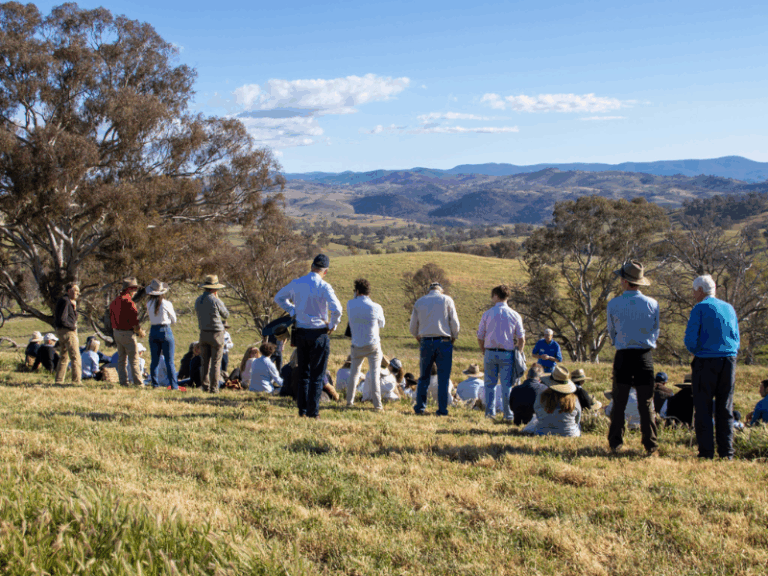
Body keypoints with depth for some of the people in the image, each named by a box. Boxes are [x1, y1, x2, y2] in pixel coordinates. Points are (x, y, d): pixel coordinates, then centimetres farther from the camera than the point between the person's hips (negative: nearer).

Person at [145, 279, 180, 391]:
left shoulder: (149, 303, 0)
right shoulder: (166, 304, -11)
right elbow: (174, 320, 0)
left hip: (153, 331, 4)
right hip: (165, 331, -4)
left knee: (154, 360, 11)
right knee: (169, 361, -1)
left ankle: (155, 383, 13)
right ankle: (173, 385, -2)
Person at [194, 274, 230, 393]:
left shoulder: (198, 300, 4)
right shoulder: (215, 300, -15)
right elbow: (226, 315, -1)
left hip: (203, 333, 6)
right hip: (216, 334, -6)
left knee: (205, 362, 14)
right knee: (216, 362, 0)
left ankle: (205, 386, 14)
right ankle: (214, 388, 0)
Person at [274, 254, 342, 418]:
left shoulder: (296, 283, 2)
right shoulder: (324, 287, -15)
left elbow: (279, 298, 16)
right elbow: (336, 309, -25)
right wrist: (332, 325, -9)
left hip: (300, 332, 5)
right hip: (319, 333, -5)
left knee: (303, 373, 15)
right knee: (317, 375, 4)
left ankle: (302, 409, 17)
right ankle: (313, 411, 4)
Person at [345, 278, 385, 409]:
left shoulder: (350, 304, -6)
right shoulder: (376, 307, -10)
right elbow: (381, 324, 5)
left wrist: (356, 297, 16)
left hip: (357, 345, 2)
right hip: (373, 344, -2)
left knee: (354, 372, 17)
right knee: (374, 373, -1)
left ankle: (349, 401, 22)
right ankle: (377, 404, -4)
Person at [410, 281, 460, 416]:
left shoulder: (419, 302, 9)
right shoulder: (447, 300, 3)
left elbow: (413, 328, 10)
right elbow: (455, 323, -1)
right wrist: (453, 338, 13)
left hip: (425, 342, 2)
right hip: (443, 342, -2)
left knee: (424, 377, 10)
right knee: (443, 378, 2)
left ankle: (420, 406, 7)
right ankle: (442, 409, 0)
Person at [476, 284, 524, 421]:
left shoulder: (487, 314, 0)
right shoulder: (515, 315, 2)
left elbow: (480, 338, 2)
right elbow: (521, 339, 1)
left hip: (490, 352, 0)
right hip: (507, 353, 0)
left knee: (490, 383, 11)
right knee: (507, 385, 4)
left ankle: (490, 411, 7)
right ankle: (508, 414, 3)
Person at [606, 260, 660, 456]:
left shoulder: (613, 304, -4)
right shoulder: (652, 304, -2)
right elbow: (655, 333, 9)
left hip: (623, 357, 0)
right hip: (645, 357, 0)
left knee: (619, 403, 9)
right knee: (646, 404, 4)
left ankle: (615, 444, 11)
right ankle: (651, 446, 2)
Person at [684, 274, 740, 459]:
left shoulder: (700, 308, -5)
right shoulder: (729, 308, 13)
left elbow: (690, 340, -9)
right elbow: (737, 340, 18)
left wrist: (696, 351, 10)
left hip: (706, 361, -5)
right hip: (729, 360, 5)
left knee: (703, 409, 1)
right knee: (725, 408, 9)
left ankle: (706, 452, -2)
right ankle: (726, 452, 7)